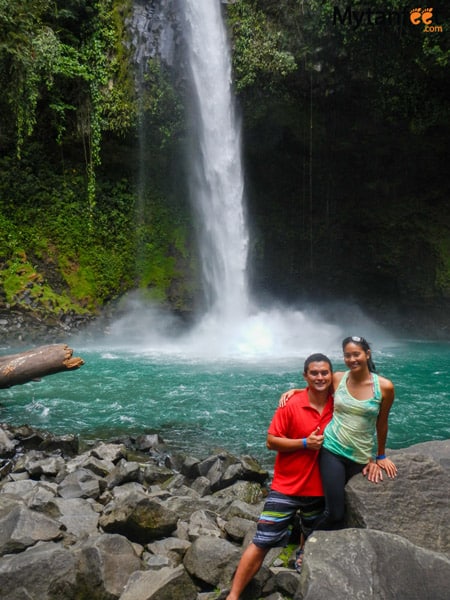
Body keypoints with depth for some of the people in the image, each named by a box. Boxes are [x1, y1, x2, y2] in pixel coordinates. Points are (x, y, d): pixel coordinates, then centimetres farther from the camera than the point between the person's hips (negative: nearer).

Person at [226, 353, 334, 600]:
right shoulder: (291, 404, -16)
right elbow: (271, 441, -15)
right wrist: (305, 443, -23)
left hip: (318, 489, 4)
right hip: (286, 487, -4)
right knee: (262, 542, -3)